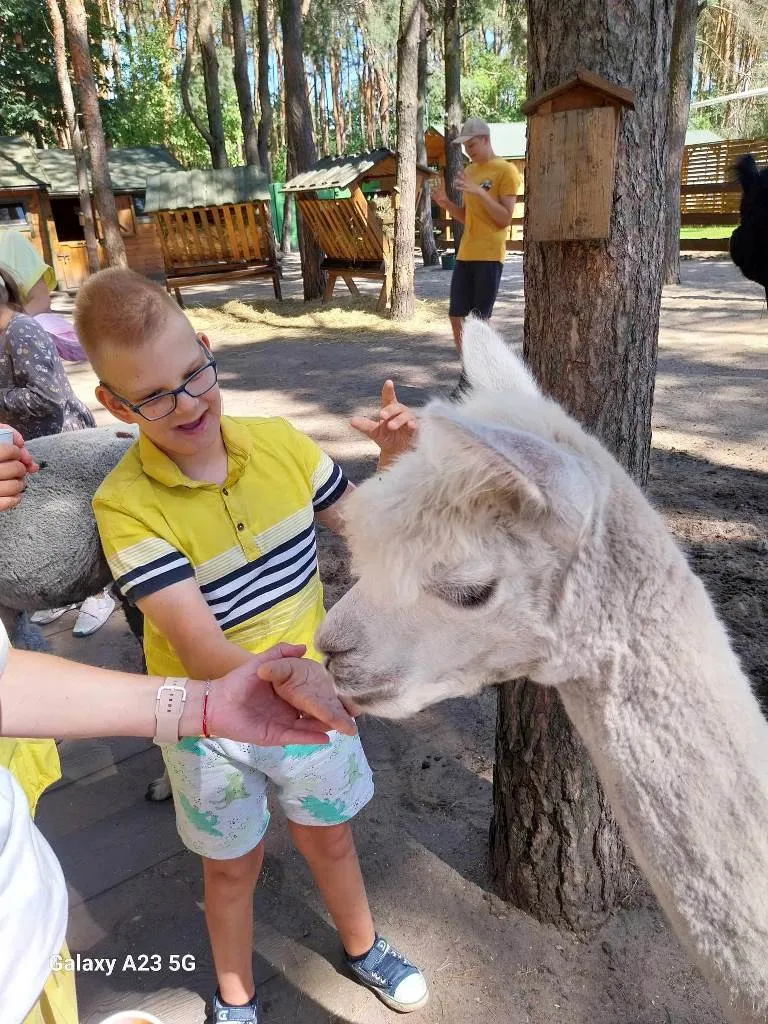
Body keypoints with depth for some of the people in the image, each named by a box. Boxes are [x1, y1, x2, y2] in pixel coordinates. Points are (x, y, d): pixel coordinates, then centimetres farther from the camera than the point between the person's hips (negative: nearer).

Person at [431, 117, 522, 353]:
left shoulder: (506, 171, -5)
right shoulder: (469, 171, 16)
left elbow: (505, 218, -12)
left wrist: (480, 192, -21)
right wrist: (445, 203, 3)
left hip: (490, 255, -7)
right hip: (465, 254, 7)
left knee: (481, 318, -7)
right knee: (456, 316, 5)